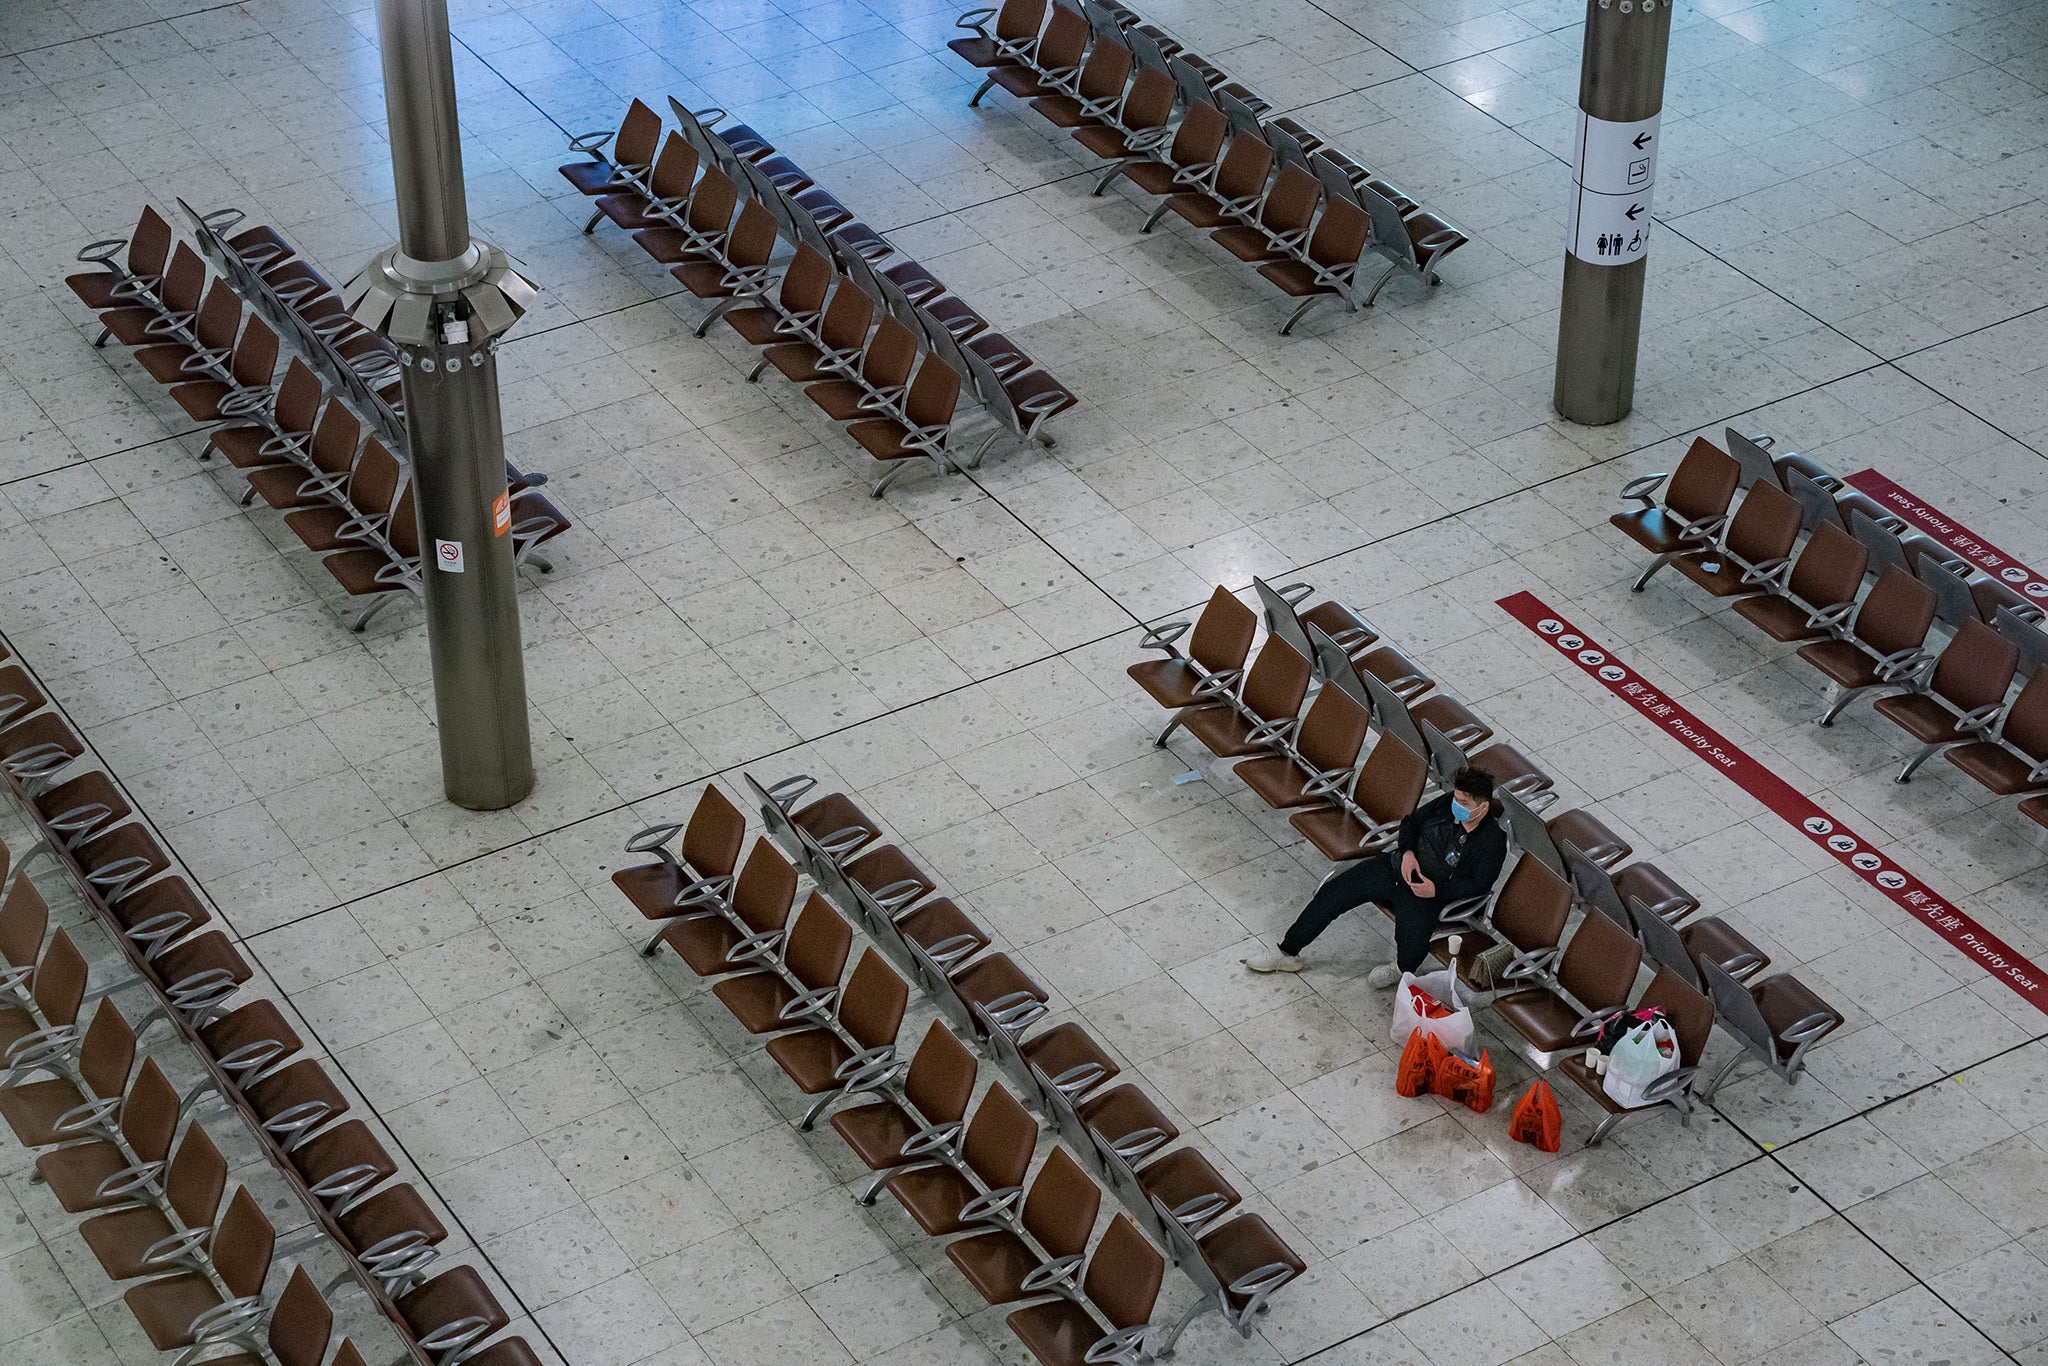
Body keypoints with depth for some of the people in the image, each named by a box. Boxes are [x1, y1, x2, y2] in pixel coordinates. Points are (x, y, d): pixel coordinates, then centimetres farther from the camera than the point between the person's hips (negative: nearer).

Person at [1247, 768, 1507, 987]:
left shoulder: (1492, 841, -15)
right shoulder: (1448, 804, 0)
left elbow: (1479, 886, -11)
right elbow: (1412, 821, 14)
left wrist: (1437, 890, -19)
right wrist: (1407, 851, -5)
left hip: (1426, 896, -5)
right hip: (1394, 868, 5)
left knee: (1411, 952, -29)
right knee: (1331, 894, -5)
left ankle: (1401, 969, 9)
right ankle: (1287, 953, 6)